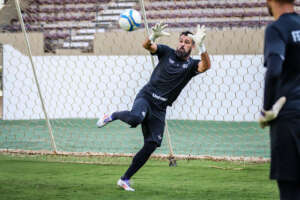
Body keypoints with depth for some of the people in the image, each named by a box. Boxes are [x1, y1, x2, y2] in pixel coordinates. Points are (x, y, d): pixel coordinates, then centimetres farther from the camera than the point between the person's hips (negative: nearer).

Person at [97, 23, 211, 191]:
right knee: (135, 118, -38)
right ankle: (113, 116, -5)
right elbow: (147, 45, -11)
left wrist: (201, 45, -36)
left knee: (151, 146, -3)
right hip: (146, 97, -3)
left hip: (160, 109, 3)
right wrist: (154, 36, -34)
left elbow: (206, 65, -19)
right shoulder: (167, 52, 3)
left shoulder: (191, 65, 3)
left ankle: (125, 180, 9)